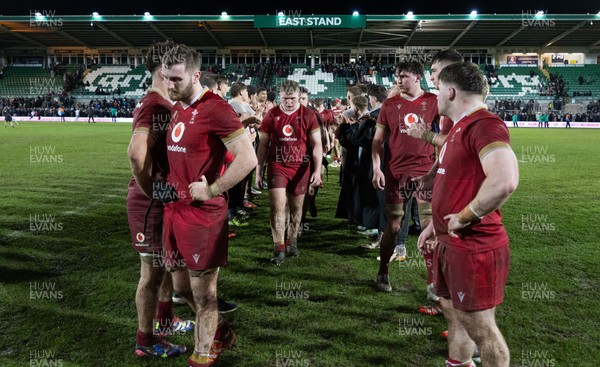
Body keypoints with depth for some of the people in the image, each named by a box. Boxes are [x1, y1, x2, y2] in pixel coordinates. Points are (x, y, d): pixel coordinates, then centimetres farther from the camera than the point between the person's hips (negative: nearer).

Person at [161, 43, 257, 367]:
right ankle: (220, 333, 39)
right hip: (174, 207, 9)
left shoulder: (214, 109, -15)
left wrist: (211, 190, -17)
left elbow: (248, 158, -23)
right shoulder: (177, 108, 12)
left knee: (202, 292, 6)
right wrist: (171, 184, 13)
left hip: (201, 213, -9)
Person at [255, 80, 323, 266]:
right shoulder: (271, 115, -1)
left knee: (296, 207, 11)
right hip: (277, 166, 0)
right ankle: (279, 248, -1)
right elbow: (263, 145, 5)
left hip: (300, 168, 0)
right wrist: (259, 171, 3)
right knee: (277, 206, -8)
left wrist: (317, 170, -12)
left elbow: (316, 144, -3)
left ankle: (292, 242, 29)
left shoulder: (309, 115, -4)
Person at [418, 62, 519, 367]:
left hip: (473, 248, -10)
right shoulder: (461, 127, 14)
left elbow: (505, 181, -36)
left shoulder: (484, 124, -19)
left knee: (479, 328, 5)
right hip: (449, 244, 10)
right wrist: (435, 225, 20)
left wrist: (465, 218, -23)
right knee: (453, 315, 22)